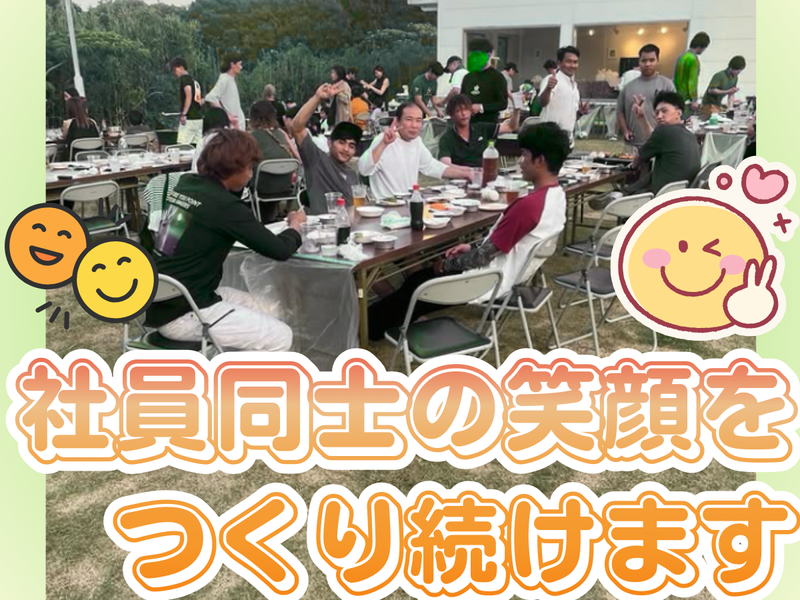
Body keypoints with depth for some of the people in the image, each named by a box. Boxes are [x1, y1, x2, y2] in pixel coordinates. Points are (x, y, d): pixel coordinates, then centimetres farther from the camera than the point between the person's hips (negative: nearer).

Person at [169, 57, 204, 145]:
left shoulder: (184, 78, -5)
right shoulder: (194, 81, 20)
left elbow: (189, 95, -19)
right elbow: (201, 100, 24)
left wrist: (183, 114, -21)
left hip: (189, 119, -9)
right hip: (199, 117, 9)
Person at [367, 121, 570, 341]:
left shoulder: (528, 205, -29)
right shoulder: (557, 196, 1)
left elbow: (484, 256, -22)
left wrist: (447, 264, -7)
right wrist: (472, 247, 9)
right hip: (510, 274, 9)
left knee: (418, 282, 10)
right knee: (424, 274, 19)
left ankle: (370, 327, 28)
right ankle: (377, 322, 28)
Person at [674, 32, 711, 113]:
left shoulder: (683, 55, 11)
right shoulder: (693, 59, -15)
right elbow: (692, 81, -17)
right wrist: (694, 100, -15)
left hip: (677, 95, 9)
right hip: (685, 98, -9)